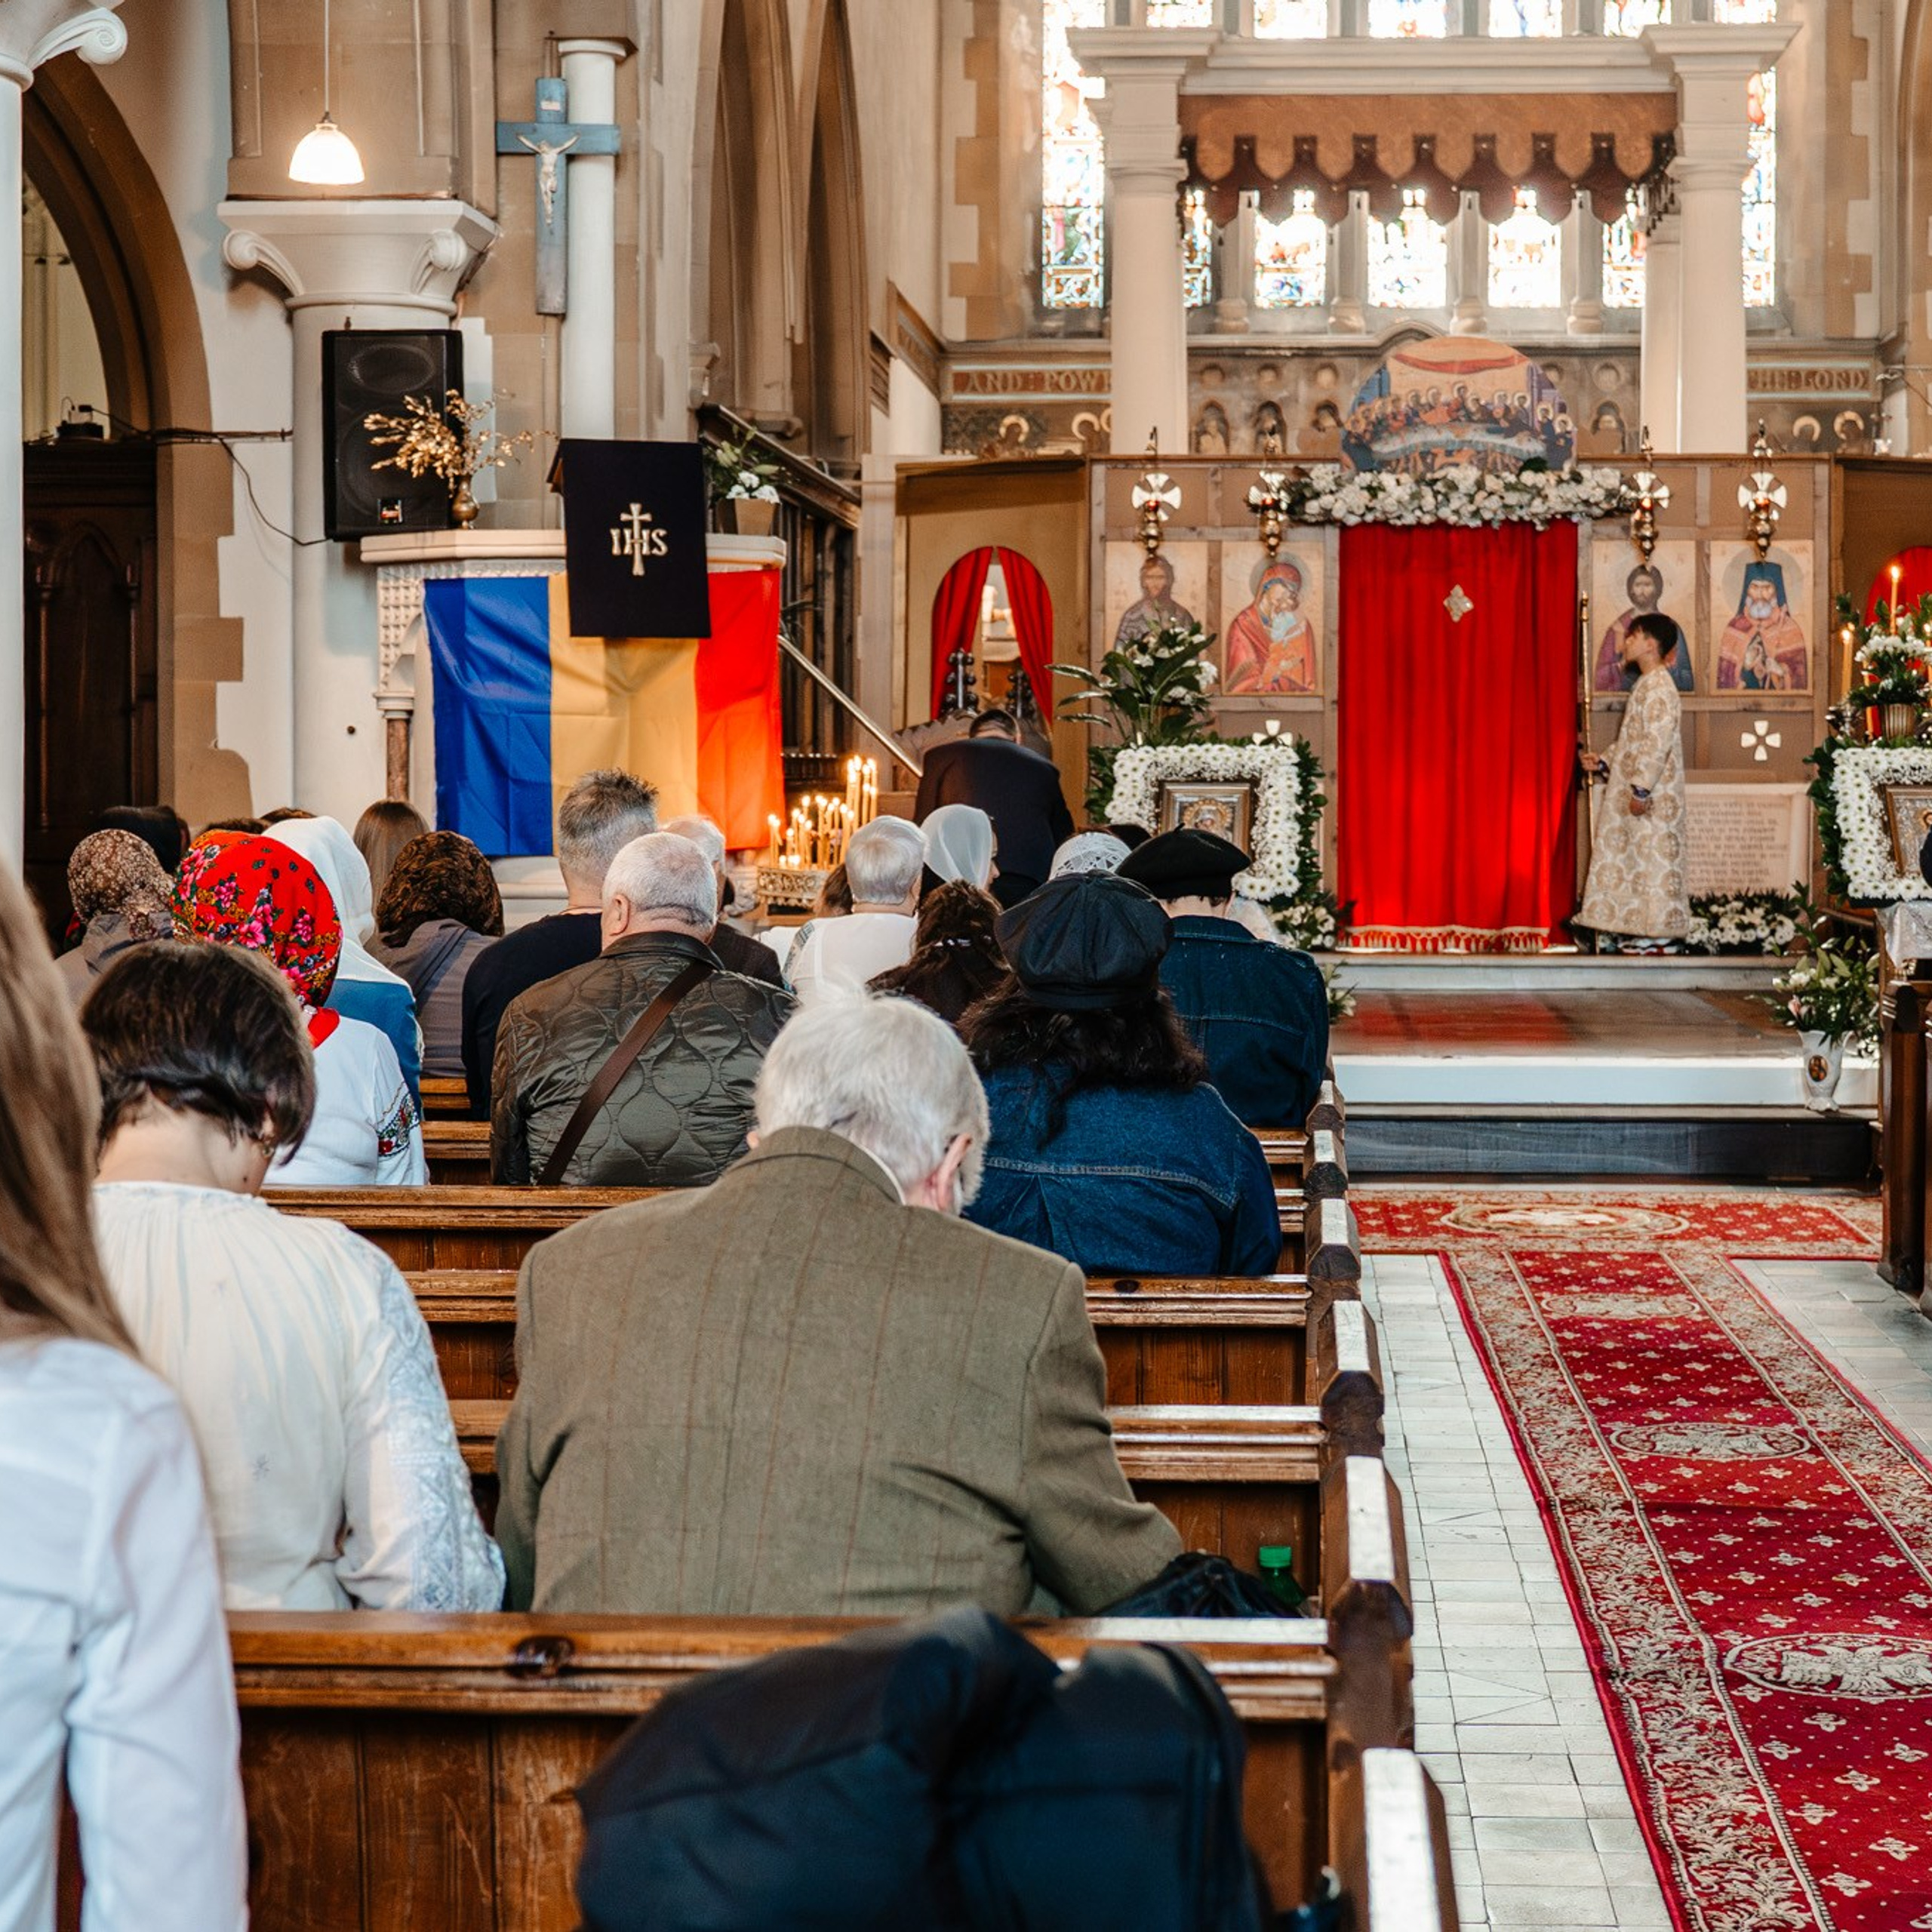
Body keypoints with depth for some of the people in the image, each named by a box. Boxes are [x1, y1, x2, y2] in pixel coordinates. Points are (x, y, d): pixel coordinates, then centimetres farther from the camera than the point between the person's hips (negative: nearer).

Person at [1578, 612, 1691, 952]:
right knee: (1639, 858, 11)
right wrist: (1604, 763, 13)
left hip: (1652, 796, -10)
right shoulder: (1646, 686, 17)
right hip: (1640, 794, 10)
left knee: (1653, 857, -7)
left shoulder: (1658, 688, -15)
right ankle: (1643, 929, 14)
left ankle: (1659, 934, -4)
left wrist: (1641, 789, -23)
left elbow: (1658, 742, -22)